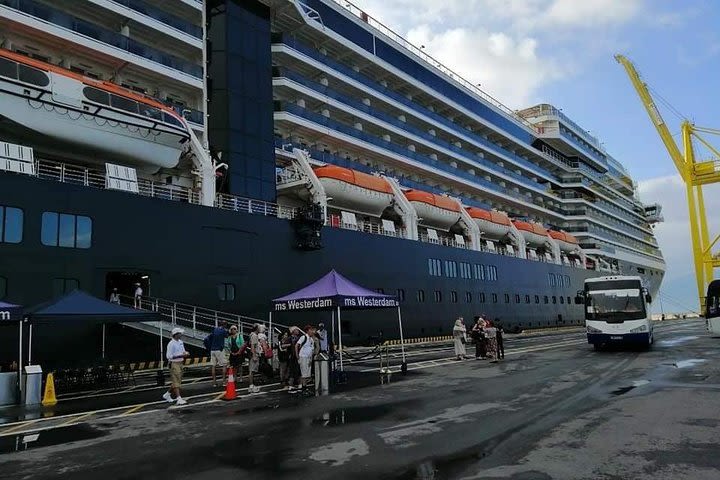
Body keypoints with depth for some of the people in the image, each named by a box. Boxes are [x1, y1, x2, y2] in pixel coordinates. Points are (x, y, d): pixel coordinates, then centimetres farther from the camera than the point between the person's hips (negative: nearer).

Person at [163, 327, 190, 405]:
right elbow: (169, 356, -19)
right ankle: (179, 399, -10)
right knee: (176, 382, -8)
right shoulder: (171, 344, -16)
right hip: (174, 364, -9)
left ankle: (167, 394, 31)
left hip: (180, 363, 9)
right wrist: (181, 355, -24)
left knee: (178, 381, 15)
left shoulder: (181, 342, 10)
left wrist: (185, 353, -3)